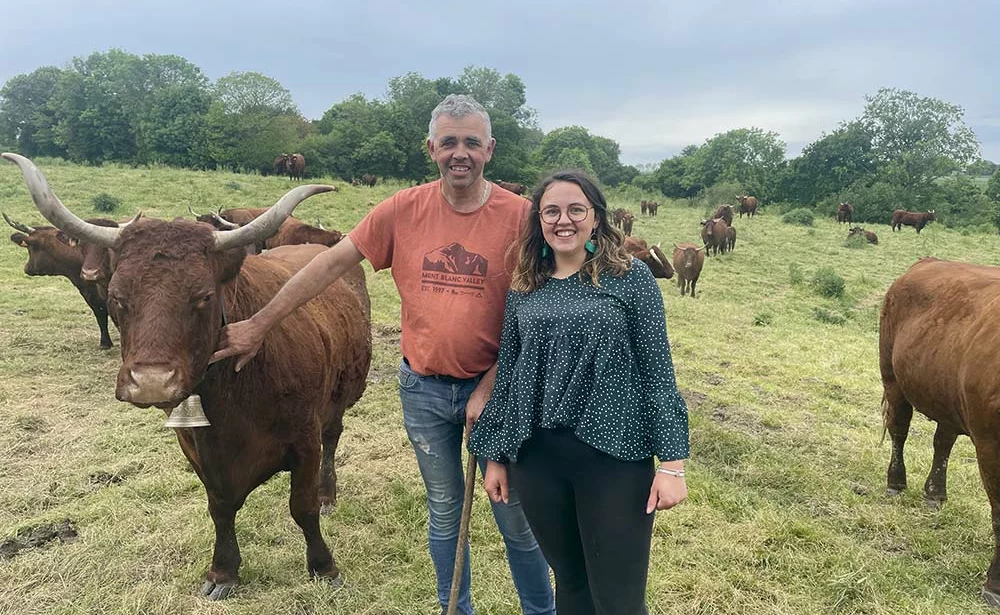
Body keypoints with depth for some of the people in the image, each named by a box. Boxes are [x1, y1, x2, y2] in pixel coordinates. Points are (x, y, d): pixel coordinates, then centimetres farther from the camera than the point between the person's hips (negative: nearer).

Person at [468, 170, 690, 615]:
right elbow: (506, 374, 11)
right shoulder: (524, 290, 7)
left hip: (617, 459, -3)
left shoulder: (630, 277, -3)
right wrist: (495, 456, 12)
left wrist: (672, 462, -9)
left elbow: (658, 371, -5)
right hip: (536, 459, 3)